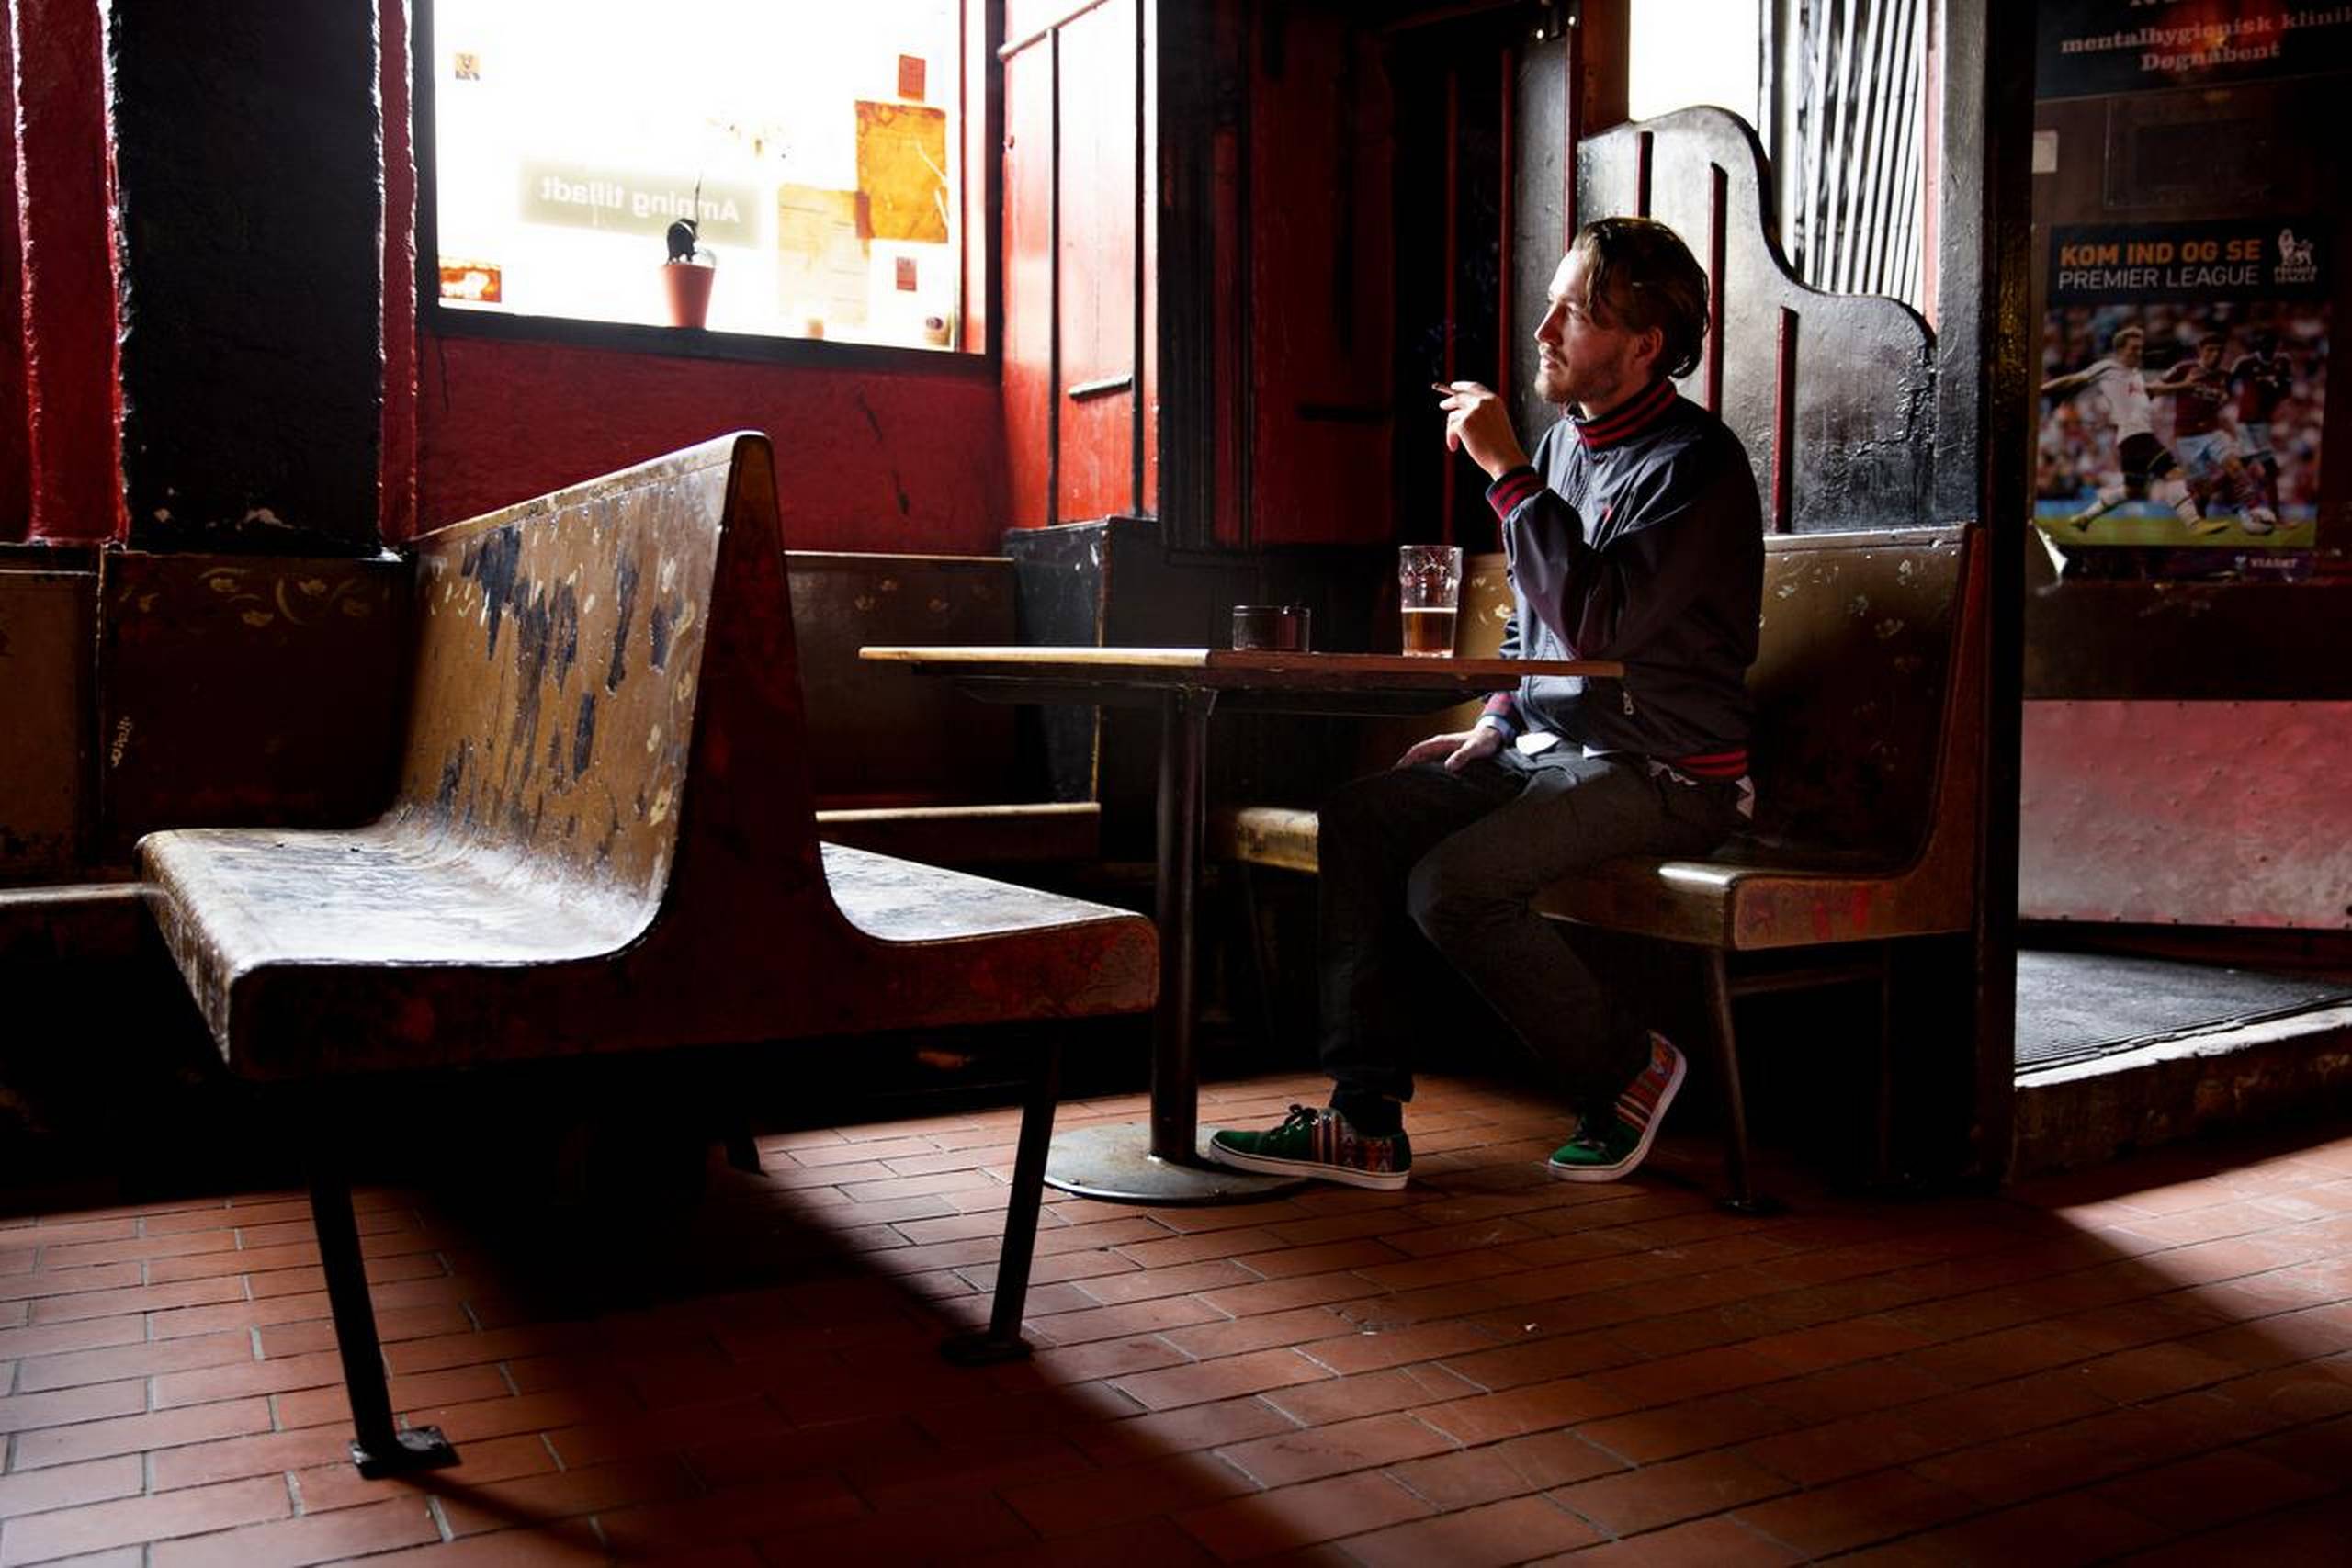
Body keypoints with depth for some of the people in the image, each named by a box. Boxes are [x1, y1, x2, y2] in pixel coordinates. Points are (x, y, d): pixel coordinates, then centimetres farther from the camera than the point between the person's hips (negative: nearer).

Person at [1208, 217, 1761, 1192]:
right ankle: (1366, 1120, -9)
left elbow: (1597, 621, -26)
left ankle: (1627, 1068, -2)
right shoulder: (1564, 444, 14)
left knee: (1452, 884, -27)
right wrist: (1497, 724, 7)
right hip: (1548, 746, 8)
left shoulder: (1696, 462, -12)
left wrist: (1507, 475, -22)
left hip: (1663, 773, -8)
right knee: (1358, 820, -10)